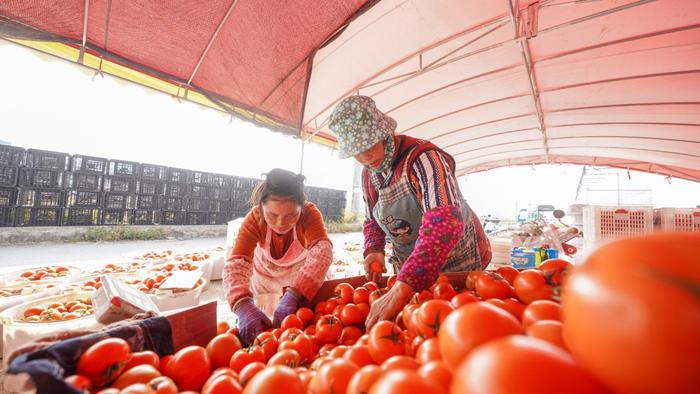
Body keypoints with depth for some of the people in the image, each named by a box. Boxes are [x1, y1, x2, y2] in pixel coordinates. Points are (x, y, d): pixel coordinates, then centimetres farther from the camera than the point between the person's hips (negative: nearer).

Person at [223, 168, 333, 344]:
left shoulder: (310, 213, -34)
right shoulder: (254, 218, -31)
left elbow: (322, 250, -49)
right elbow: (236, 263, -40)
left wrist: (293, 295, -63)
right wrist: (243, 305, -59)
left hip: (302, 277, 0)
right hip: (265, 277, 1)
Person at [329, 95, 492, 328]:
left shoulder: (423, 157, -28)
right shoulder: (368, 174, -4)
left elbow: (445, 222, -43)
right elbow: (372, 221, 9)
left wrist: (401, 288, -51)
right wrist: (374, 250, -13)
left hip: (458, 262, -5)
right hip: (411, 269, 6)